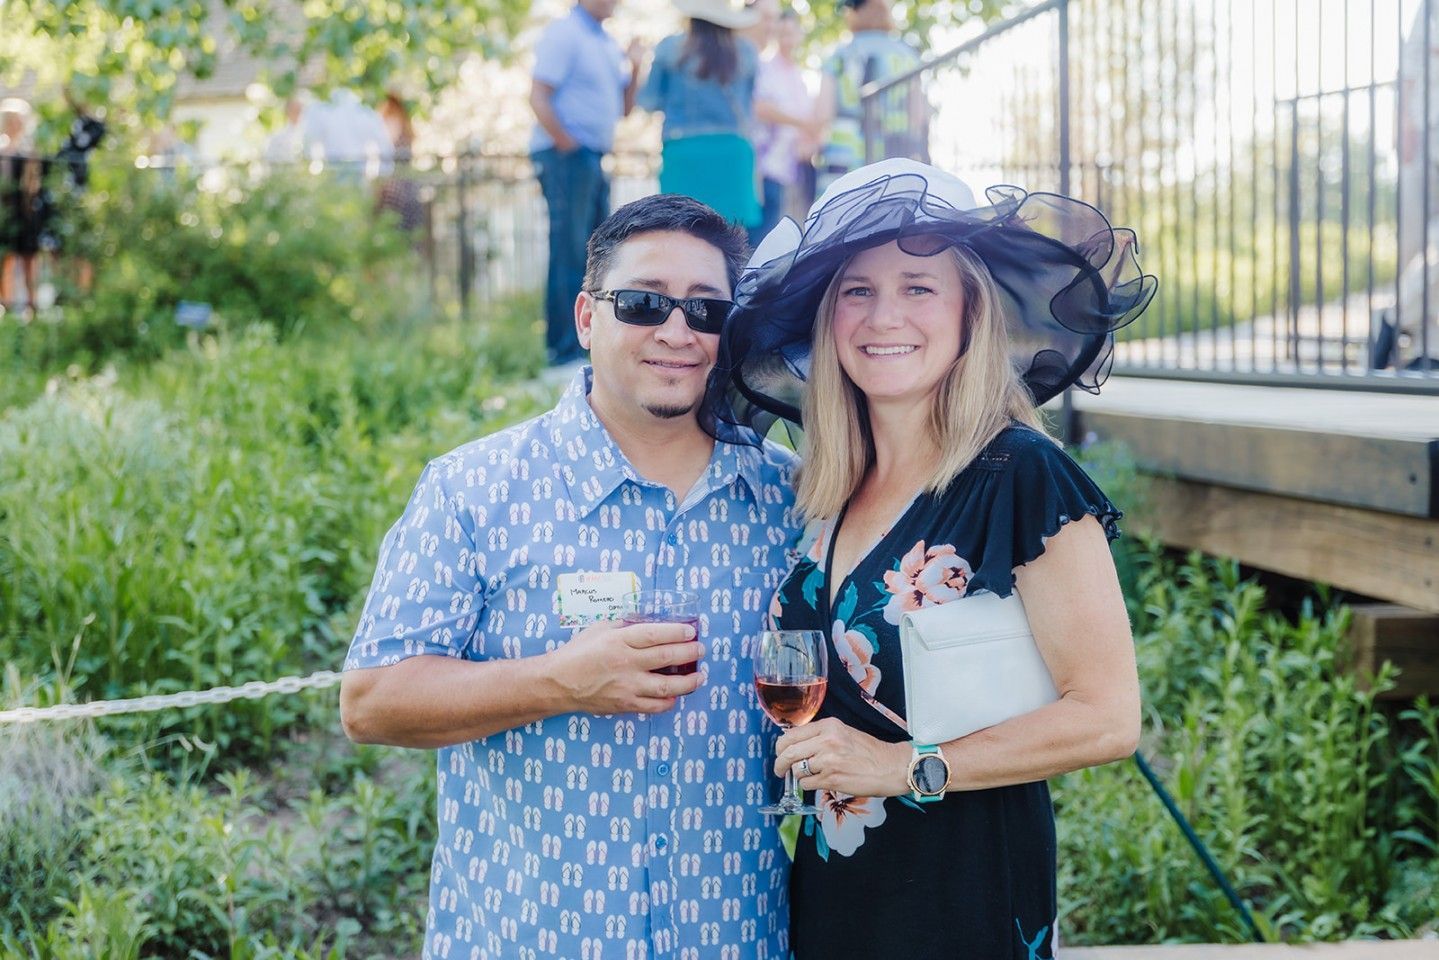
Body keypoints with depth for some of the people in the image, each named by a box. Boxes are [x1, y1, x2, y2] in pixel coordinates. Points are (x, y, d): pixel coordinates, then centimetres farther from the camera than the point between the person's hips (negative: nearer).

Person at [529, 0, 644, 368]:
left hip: (594, 159, 9)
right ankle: (564, 353, -5)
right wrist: (568, 145, -15)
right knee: (568, 255, -8)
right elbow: (538, 97, -16)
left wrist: (634, 68, 4)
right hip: (566, 157, -9)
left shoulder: (608, 43, 17)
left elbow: (623, 109, 19)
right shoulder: (564, 34, -8)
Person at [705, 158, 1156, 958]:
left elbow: (1108, 718, -16)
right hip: (827, 890, 6)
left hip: (966, 894, -5)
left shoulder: (1023, 477, -13)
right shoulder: (823, 492, 6)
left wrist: (905, 767, -16)